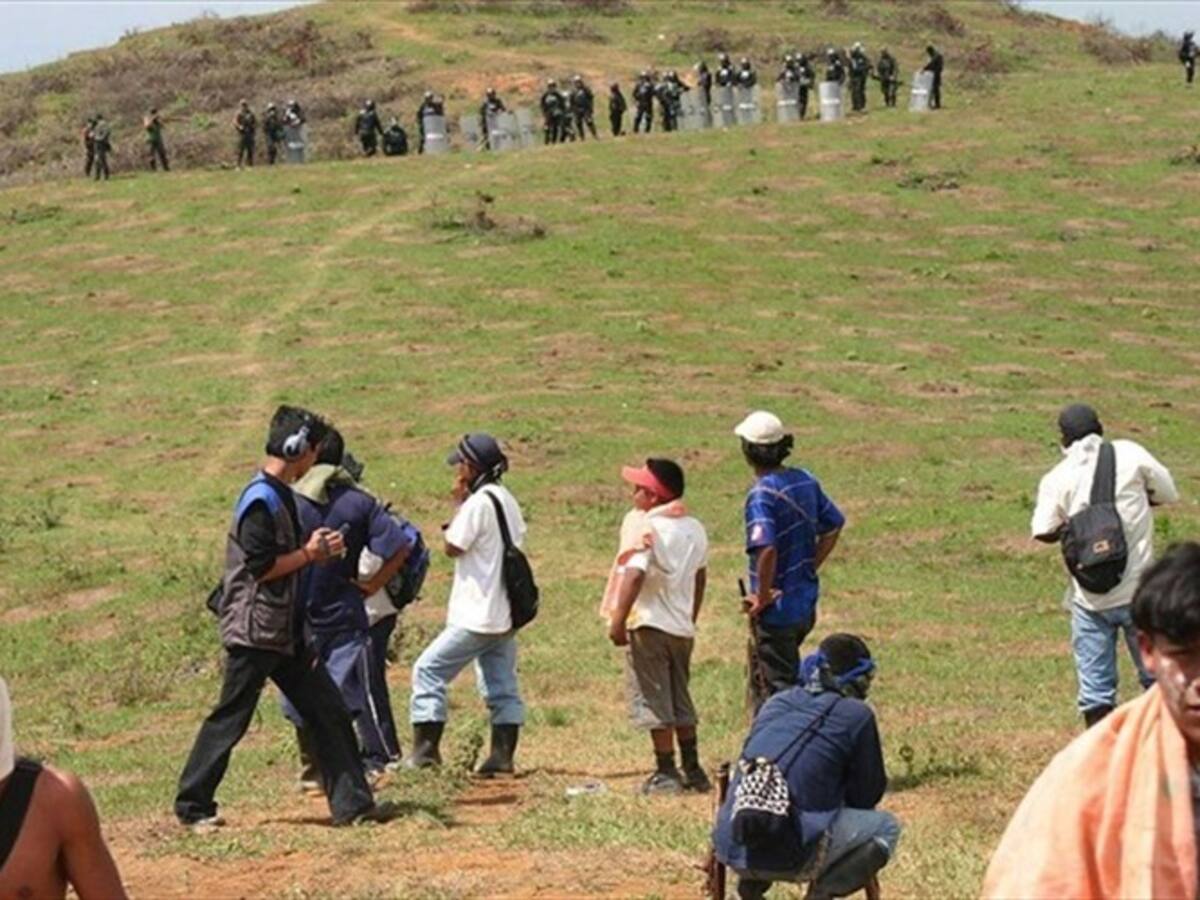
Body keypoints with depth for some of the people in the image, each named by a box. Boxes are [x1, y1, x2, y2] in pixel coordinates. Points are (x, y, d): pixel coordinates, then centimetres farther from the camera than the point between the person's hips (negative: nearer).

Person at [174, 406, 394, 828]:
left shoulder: (281, 495, 14)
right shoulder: (261, 499, -17)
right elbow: (260, 566, -21)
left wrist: (315, 548, 6)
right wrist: (310, 554, -12)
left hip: (284, 632, 10)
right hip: (254, 631, -10)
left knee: (329, 711, 5)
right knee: (230, 719, -1)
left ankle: (352, 803, 6)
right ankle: (192, 805, 10)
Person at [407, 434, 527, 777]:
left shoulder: (479, 502, -15)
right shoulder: (508, 501, 13)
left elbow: (453, 547, -11)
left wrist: (459, 504, -3)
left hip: (477, 616, -9)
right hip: (504, 615, 9)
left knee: (429, 670, -4)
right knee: (502, 685, 10)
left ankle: (426, 747, -7)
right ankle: (503, 754, 7)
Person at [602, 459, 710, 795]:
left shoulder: (646, 528, -15)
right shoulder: (694, 529, 9)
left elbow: (634, 575, -25)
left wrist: (618, 620, -23)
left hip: (650, 625, -8)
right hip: (682, 628, 8)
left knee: (653, 701, -1)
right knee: (681, 701, 17)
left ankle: (666, 773, 0)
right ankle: (693, 770, 19)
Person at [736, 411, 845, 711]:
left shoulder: (762, 495, -22)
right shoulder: (805, 481, 2)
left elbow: (766, 549, -34)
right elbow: (834, 525, 12)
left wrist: (762, 596, -20)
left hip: (777, 607, -8)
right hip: (806, 602, 8)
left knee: (778, 686, 4)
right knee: (760, 675, 25)